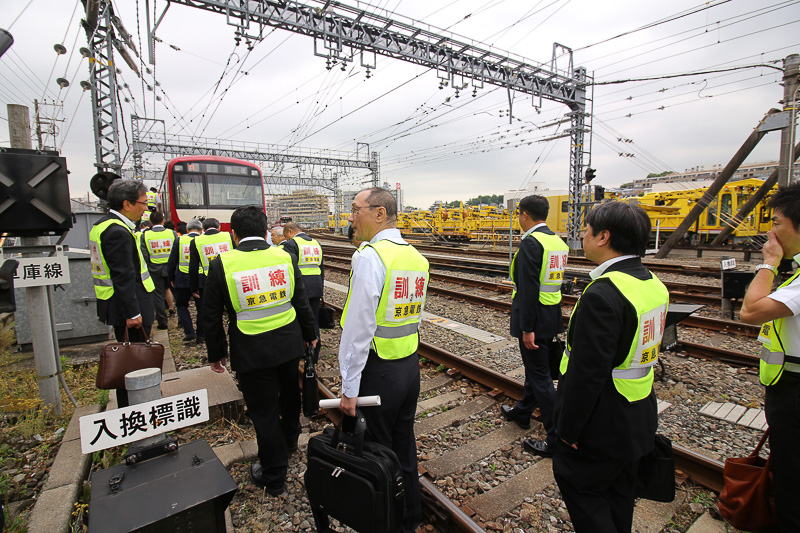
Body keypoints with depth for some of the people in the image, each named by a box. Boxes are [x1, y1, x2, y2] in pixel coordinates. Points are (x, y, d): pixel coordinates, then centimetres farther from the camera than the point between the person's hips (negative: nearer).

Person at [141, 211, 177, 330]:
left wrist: (147, 269, 7)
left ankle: (162, 321, 13)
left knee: (158, 295, 8)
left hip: (155, 269, 0)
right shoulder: (172, 233, -4)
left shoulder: (145, 235, -4)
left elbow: (144, 255, -6)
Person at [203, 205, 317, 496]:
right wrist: (310, 335, 16)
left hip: (252, 351, -3)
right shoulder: (285, 257, -4)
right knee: (288, 393, 27)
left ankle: (273, 477, 29)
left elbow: (212, 316, -3)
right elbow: (301, 303, 3)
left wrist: (216, 353, 10)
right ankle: (290, 439, 55)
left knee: (264, 412, 11)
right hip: (289, 342, 4)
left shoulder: (221, 264, -10)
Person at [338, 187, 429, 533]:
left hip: (379, 370, -8)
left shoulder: (371, 256, -20)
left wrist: (349, 388, -15)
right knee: (405, 444, 22)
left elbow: (359, 329, -21)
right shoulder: (416, 256, 5)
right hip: (411, 365, 8)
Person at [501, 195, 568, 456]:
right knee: (535, 368, 23)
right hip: (552, 317, 10)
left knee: (540, 376, 1)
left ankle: (557, 439, 12)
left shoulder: (531, 242, -19)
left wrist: (527, 329, -20)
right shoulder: (558, 241, 9)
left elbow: (529, 289, -23)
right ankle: (522, 412, 43)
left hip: (535, 319, -10)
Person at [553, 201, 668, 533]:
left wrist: (567, 429, -14)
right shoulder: (653, 284, 1)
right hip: (638, 419, 9)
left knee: (578, 484, 13)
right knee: (619, 496, 25)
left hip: (601, 426, -9)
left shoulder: (603, 294, -29)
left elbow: (586, 373, -26)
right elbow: (636, 353, 9)